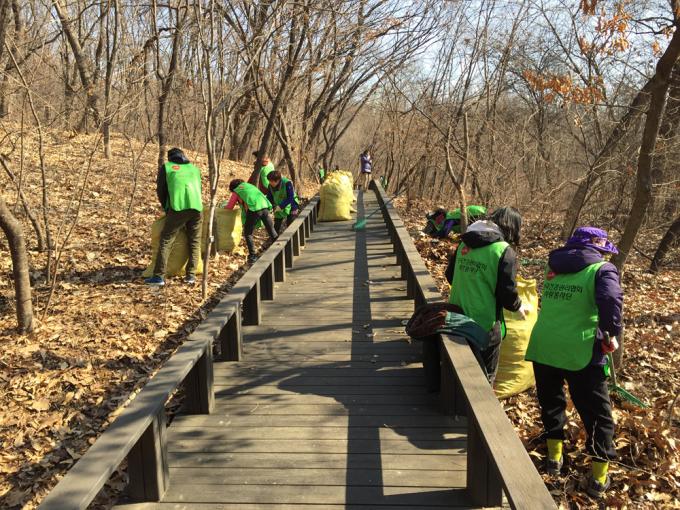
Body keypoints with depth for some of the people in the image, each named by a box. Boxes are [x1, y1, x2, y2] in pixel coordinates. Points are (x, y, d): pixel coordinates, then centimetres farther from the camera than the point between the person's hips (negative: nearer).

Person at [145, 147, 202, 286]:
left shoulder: (166, 167, 18)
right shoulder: (194, 169, 27)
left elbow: (160, 191, 17)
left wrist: (166, 208, 31)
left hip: (178, 207, -3)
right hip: (196, 207, 3)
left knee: (166, 240, 2)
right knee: (194, 241, 14)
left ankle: (159, 276, -4)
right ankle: (191, 275, 10)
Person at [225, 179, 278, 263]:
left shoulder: (236, 191, 18)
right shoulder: (250, 186, 33)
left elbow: (229, 207, 23)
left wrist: (224, 207, 44)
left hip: (254, 210, -5)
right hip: (265, 207, 5)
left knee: (248, 234, 9)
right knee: (272, 231, 14)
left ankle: (252, 256, 3)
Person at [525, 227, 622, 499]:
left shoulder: (553, 266, 11)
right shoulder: (602, 269, -5)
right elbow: (611, 301, -23)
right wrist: (612, 334, -10)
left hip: (543, 347, 4)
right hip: (581, 352, -4)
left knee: (550, 401, 24)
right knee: (597, 412, 10)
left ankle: (554, 456, 32)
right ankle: (599, 478, 17)